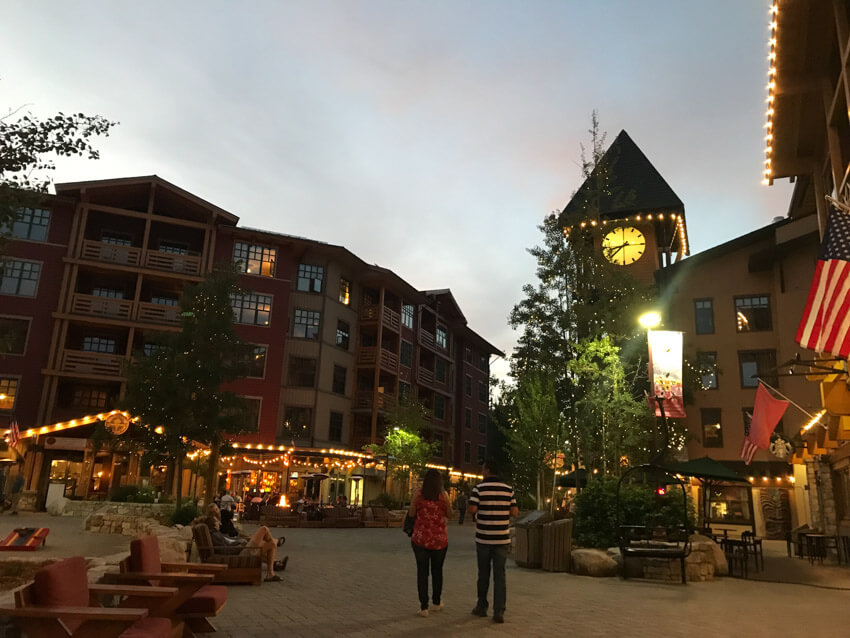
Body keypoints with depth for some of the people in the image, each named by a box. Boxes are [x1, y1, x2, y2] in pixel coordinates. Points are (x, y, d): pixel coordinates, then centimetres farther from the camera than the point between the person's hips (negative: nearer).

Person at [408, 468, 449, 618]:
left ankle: (424, 607, 7)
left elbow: (411, 514, 0)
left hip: (420, 538, -1)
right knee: (437, 570, 18)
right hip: (439, 539, 1)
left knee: (422, 572, 8)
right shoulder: (443, 496, -7)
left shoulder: (418, 495, -7)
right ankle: (436, 602, 31)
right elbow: (449, 515, 2)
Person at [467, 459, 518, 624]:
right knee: (500, 574, 5)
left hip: (483, 537, -1)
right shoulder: (508, 489, 1)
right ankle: (499, 611, -1)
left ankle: (482, 606, 25)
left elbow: (472, 509, -14)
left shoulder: (479, 488, -8)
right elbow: (515, 512, 1)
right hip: (502, 538, 1)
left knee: (483, 573, 14)